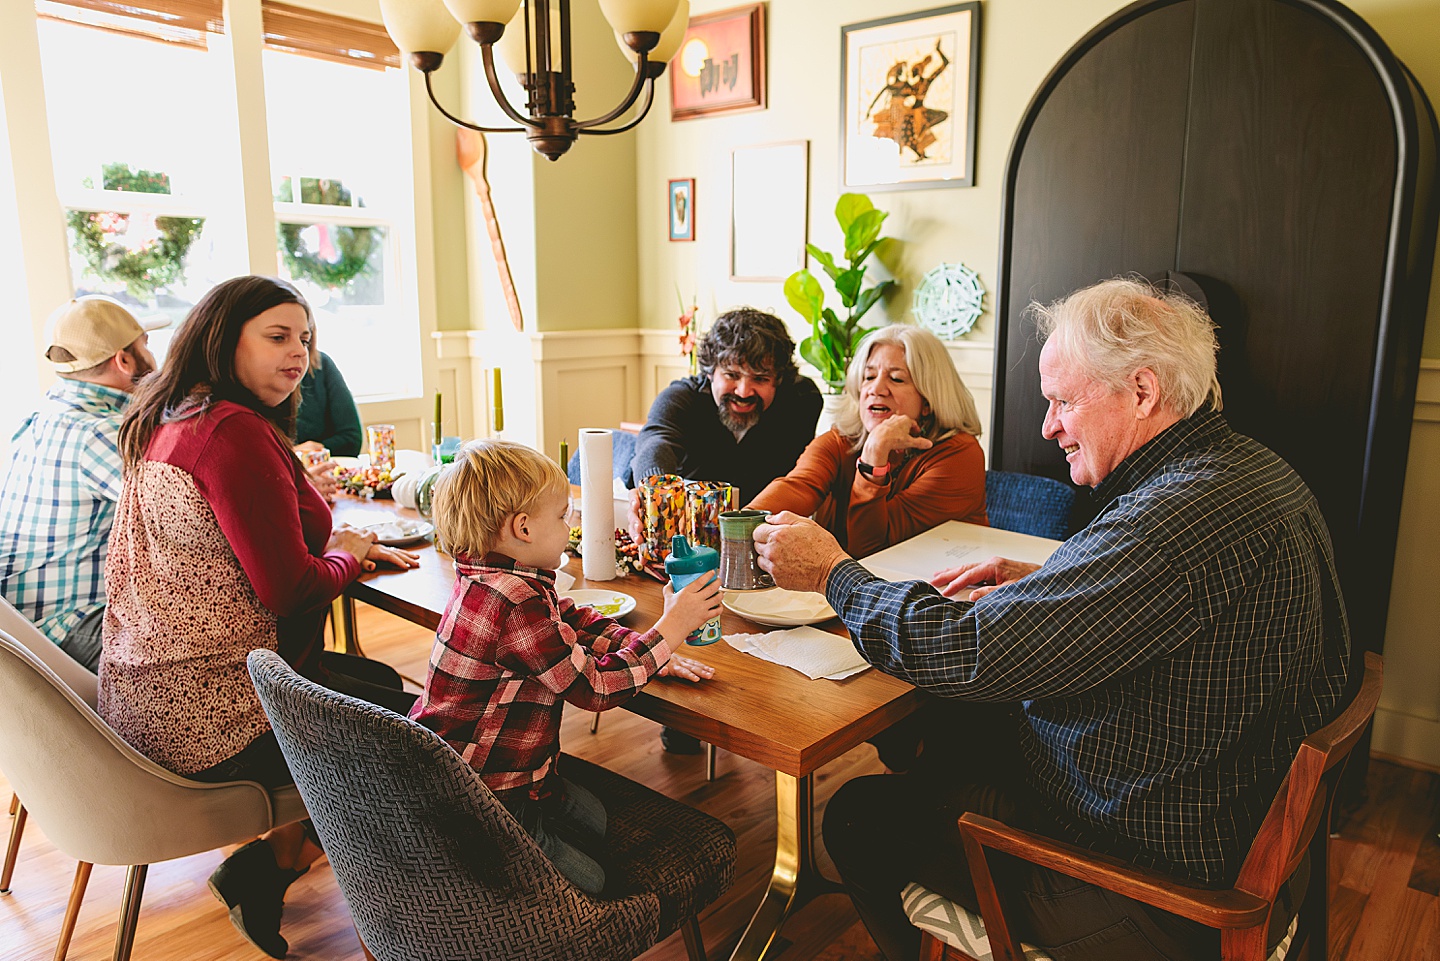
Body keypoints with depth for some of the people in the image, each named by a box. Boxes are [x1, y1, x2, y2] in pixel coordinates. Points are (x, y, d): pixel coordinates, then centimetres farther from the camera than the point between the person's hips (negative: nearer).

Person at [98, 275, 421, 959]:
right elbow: (291, 588, -22)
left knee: (382, 681, 22)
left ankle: (269, 864, 20)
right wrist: (347, 552, 0)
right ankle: (267, 866, 14)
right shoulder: (236, 431, -22)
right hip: (207, 714, -10)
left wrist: (350, 544, 6)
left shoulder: (168, 422, 11)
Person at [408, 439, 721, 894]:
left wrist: (648, 652, 0)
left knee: (602, 826, 17)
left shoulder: (493, 580, 2)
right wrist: (668, 630, -16)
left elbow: (576, 621, 12)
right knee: (588, 883, -2)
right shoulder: (516, 604, -31)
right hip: (477, 807, -10)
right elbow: (595, 686, -25)